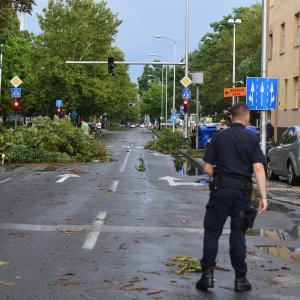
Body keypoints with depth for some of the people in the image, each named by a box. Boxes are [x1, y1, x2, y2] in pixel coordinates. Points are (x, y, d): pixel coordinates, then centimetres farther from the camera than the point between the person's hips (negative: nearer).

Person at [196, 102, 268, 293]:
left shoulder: (219, 137, 3)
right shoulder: (252, 139, 0)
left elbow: (207, 168, 0)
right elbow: (258, 168, -10)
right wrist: (263, 196, -12)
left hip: (220, 190, 0)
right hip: (242, 191, 0)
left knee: (212, 232, 7)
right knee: (238, 234, 7)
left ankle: (208, 275, 3)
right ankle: (240, 279, 10)